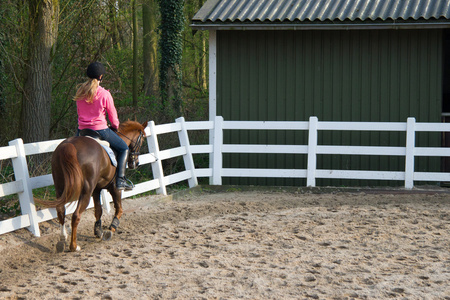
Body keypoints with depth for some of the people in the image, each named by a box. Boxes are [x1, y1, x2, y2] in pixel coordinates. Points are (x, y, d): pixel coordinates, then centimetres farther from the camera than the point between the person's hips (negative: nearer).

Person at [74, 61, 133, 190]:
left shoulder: (80, 92, 2)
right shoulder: (104, 94, -12)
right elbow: (113, 116, -3)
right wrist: (115, 126, 18)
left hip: (82, 130, 5)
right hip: (100, 130, -5)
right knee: (123, 148, 13)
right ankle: (120, 179, 2)